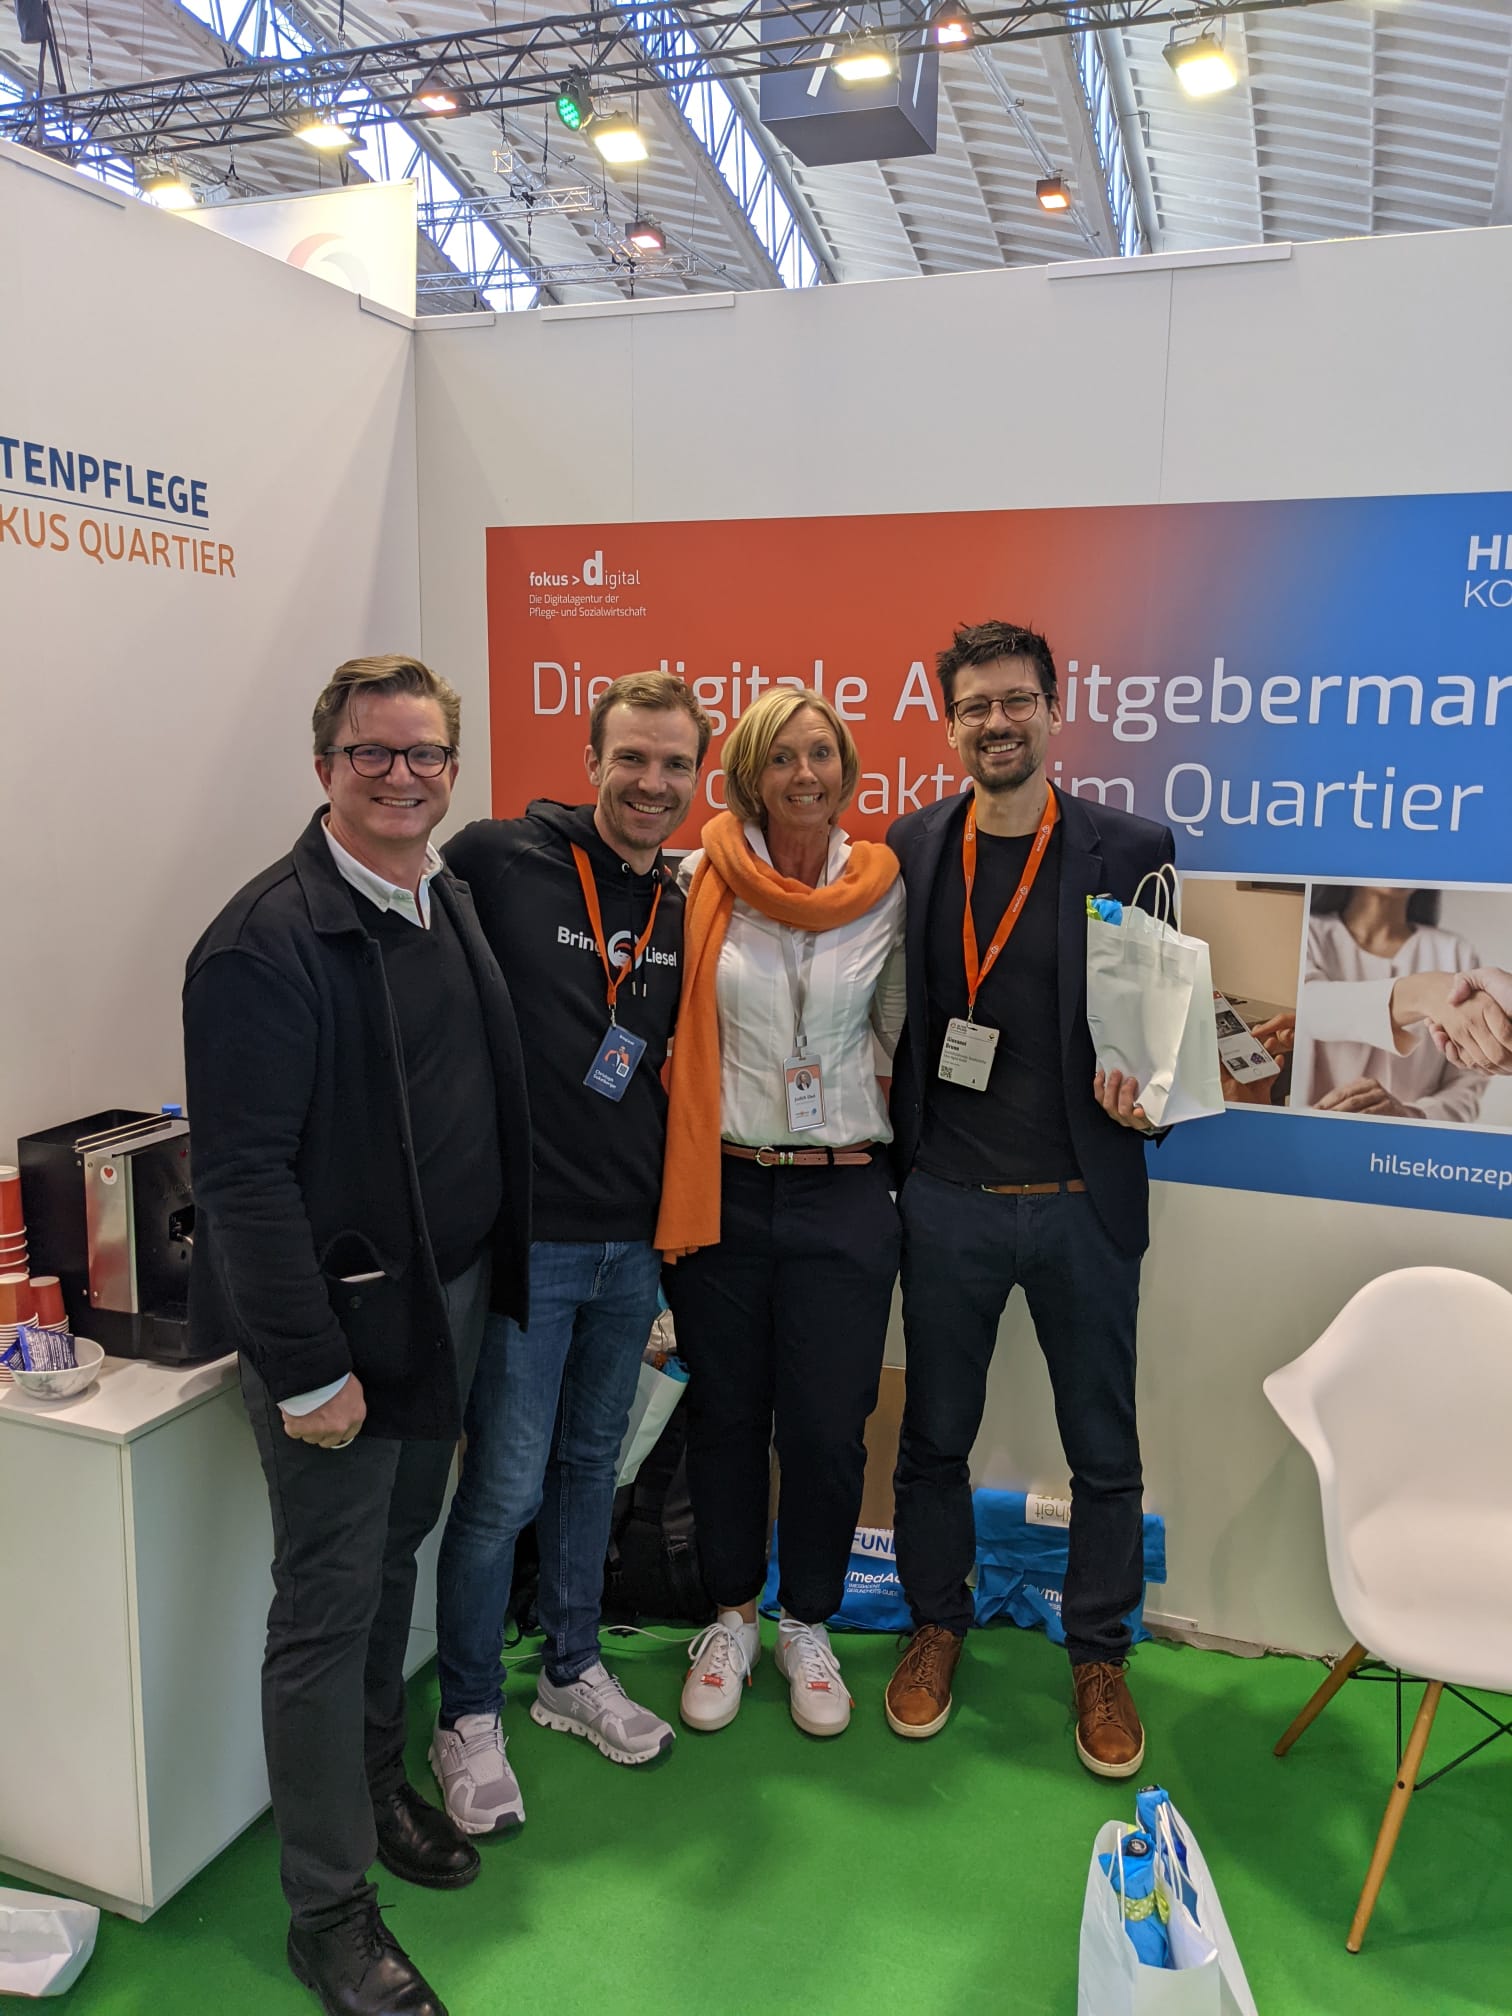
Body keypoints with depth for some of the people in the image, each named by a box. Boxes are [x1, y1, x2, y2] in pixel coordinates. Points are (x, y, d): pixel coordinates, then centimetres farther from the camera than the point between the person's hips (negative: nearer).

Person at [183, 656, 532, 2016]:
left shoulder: (453, 905, 6)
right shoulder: (271, 938, -19)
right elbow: (246, 1173, -21)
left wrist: (486, 1283, 11)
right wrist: (308, 1369, -20)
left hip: (451, 1302, 8)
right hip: (338, 1319, -7)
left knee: (394, 1562, 24)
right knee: (327, 1610, 6)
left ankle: (378, 1782, 46)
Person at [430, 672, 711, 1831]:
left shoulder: (682, 911, 7)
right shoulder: (500, 862, -12)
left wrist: (671, 1221, 12)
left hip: (633, 1243, 6)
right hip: (527, 1233, -6)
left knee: (590, 1464, 20)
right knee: (506, 1486, 3)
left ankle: (575, 1672, 39)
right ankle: (469, 1720, 25)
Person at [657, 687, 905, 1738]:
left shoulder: (885, 890, 1)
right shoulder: (703, 882, -2)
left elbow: (900, 1031, 8)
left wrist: (897, 1149, 2)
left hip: (843, 1196, 0)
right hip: (724, 1188, 0)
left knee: (826, 1426, 7)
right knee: (726, 1415, 14)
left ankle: (808, 1622, 33)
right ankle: (733, 1616, 37)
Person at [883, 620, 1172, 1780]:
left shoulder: (1131, 850, -4)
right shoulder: (911, 848, 2)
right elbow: (889, 1006, 5)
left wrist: (1144, 1088, -18)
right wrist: (894, 1153, -6)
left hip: (1082, 1201, -1)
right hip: (948, 1197, 2)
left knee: (1104, 1451, 13)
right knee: (935, 1433, 16)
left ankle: (1099, 1656, 35)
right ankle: (938, 1623, 39)